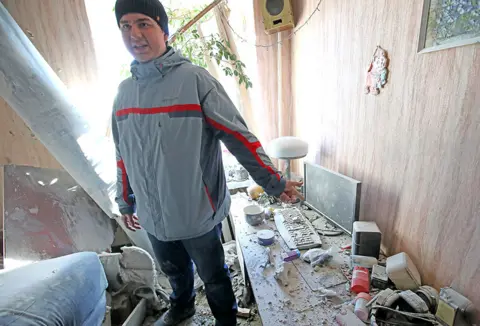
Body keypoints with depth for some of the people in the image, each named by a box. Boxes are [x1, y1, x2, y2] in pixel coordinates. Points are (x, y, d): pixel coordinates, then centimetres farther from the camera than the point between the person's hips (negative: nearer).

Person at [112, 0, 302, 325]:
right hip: (152, 214, 6)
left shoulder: (195, 79, -14)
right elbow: (124, 154, 11)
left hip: (197, 211, -5)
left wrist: (274, 182, -13)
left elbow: (239, 136, -15)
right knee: (174, 270, 30)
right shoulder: (124, 90, 3)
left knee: (213, 276, 18)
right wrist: (125, 202, 18)